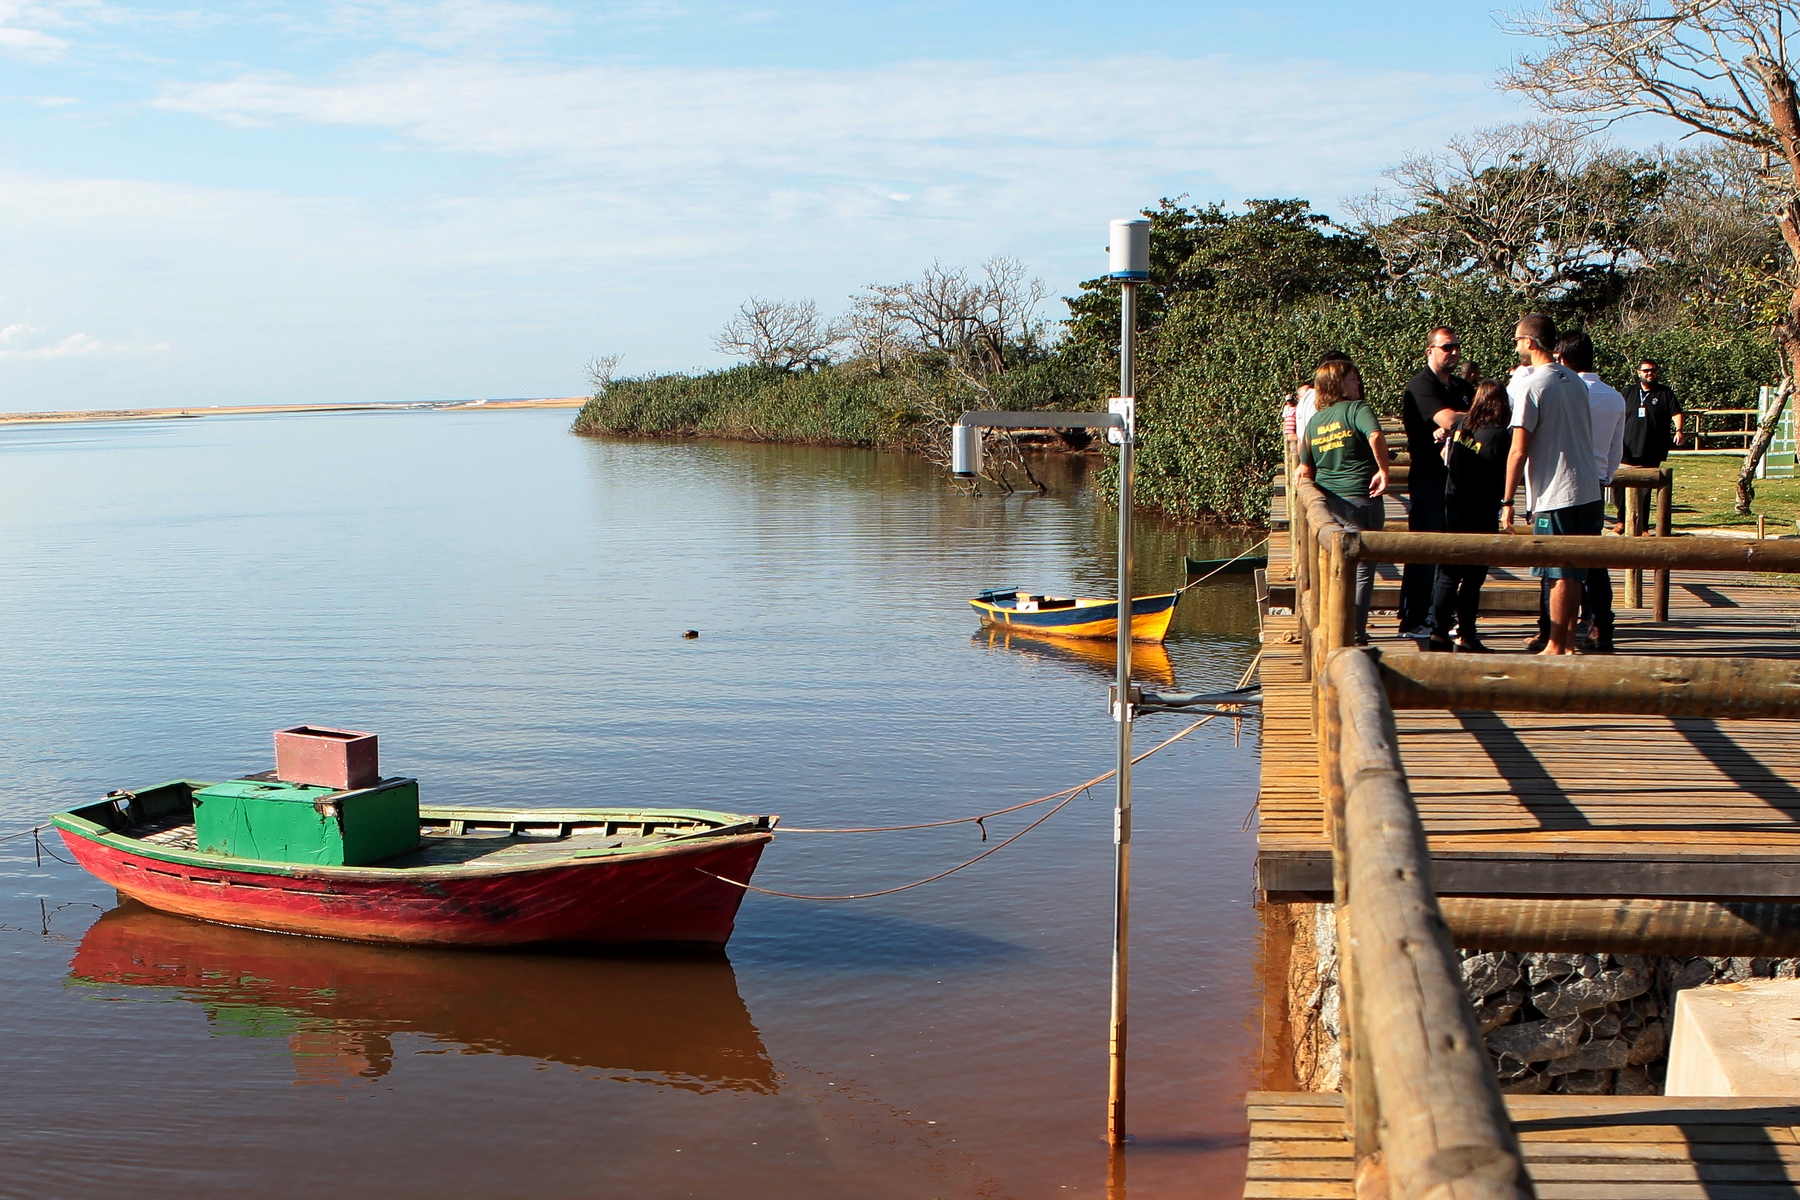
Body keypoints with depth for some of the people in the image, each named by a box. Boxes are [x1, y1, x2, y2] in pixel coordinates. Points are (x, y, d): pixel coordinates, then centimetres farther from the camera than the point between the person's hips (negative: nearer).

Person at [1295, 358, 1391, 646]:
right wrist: (1383, 470, -16)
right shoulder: (1357, 409, -6)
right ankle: (1355, 635, 1)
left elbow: (1306, 468, 11)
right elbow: (1375, 436, -26)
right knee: (1362, 570, 3)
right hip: (1360, 499, -6)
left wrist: (1302, 472, 31)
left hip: (1326, 501, 6)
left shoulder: (1314, 420, 11)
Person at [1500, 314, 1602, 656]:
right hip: (1588, 491, 7)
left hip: (1555, 497, -7)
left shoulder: (1530, 386, -12)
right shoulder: (1576, 382, 11)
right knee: (1573, 575, 12)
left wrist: (1507, 502, -9)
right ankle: (1569, 642, 18)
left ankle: (1556, 647, 4)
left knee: (1561, 576, -2)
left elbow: (1518, 452, -14)